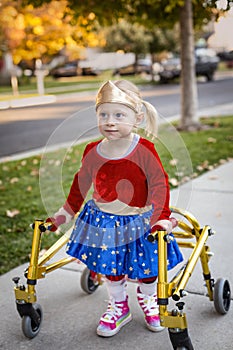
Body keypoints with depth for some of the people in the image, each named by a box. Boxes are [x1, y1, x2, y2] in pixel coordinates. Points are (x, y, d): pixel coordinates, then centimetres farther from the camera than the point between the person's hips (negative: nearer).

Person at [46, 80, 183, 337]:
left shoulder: (144, 150, -20)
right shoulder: (92, 152, -10)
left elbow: (160, 184, -17)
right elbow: (81, 183, 6)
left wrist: (161, 218, -26)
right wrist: (66, 213, 11)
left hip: (140, 221, -2)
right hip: (104, 221, 2)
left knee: (147, 268, 15)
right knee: (111, 268, 15)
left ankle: (147, 298, 47)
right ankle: (118, 307, 41)